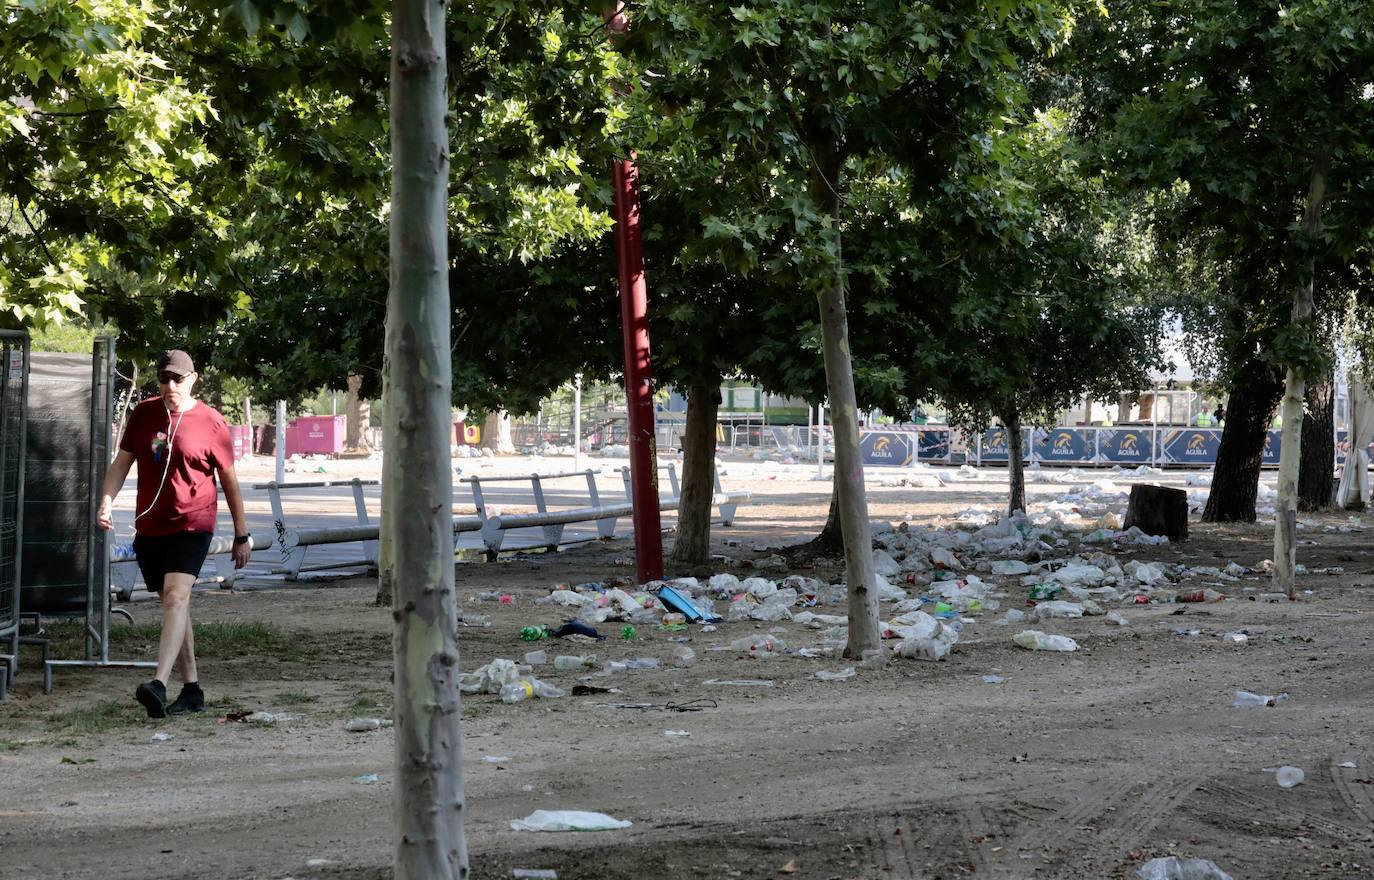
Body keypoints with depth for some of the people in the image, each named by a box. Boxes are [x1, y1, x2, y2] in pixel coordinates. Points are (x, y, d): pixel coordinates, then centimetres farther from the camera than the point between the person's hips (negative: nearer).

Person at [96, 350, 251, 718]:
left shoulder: (210, 422, -4)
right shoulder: (144, 414, 7)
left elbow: (229, 480, 2)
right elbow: (121, 462, 11)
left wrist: (242, 535, 5)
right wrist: (106, 502, -7)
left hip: (192, 525, -5)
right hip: (149, 527, 5)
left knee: (176, 596, -22)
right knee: (173, 604, 11)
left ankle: (159, 685, -34)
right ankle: (192, 690, 19)